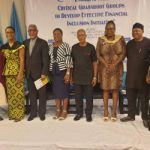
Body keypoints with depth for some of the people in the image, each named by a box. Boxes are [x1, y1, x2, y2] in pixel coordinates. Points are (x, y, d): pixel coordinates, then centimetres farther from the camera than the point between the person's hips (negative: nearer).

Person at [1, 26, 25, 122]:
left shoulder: (20, 45, -4)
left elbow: (22, 60, -9)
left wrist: (20, 74, -16)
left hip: (17, 72, -5)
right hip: (8, 73, 5)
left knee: (18, 92, -4)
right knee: (10, 93, 8)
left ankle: (19, 114, 7)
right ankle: (12, 113, 19)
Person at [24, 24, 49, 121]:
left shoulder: (43, 43, -4)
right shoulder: (25, 43, 10)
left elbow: (45, 59, -9)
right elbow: (24, 57, 10)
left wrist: (44, 73, -15)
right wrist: (25, 71, 3)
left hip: (39, 72, -4)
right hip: (29, 73, 4)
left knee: (41, 94, 6)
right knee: (32, 94, 10)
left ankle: (41, 112, 18)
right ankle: (33, 112, 21)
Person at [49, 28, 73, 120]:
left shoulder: (65, 45, -5)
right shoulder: (50, 46, 10)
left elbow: (68, 59, -10)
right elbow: (49, 59, 12)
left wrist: (68, 73, -17)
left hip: (63, 70, -5)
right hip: (53, 71, 5)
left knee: (64, 90, 0)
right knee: (56, 91, 8)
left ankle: (64, 111, 10)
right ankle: (58, 111, 19)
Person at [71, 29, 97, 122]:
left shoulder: (91, 47, -2)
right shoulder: (74, 47, 5)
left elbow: (94, 63, -1)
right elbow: (72, 62, 9)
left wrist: (95, 76, -5)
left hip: (88, 76, -2)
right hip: (77, 77, 2)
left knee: (89, 97, 5)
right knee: (78, 96, 10)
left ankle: (89, 114, 18)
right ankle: (79, 113, 25)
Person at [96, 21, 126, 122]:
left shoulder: (120, 39, 2)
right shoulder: (101, 40, 3)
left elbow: (123, 54, -3)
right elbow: (98, 55, -2)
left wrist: (114, 64, -14)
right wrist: (106, 65, -13)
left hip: (117, 67, 0)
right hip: (104, 68, 0)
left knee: (115, 89, 1)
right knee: (106, 89, 3)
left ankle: (114, 112, 9)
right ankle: (106, 111, 11)